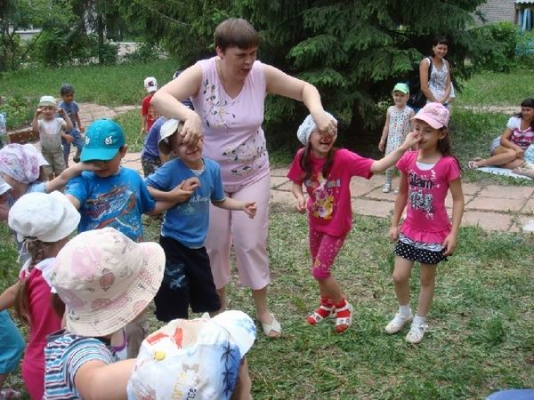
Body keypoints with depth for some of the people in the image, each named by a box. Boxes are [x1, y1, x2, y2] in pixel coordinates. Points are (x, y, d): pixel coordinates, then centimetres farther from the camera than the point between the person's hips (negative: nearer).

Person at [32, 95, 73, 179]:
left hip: (57, 151, 1)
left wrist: (64, 114, -23)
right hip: (45, 152, -1)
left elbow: (70, 127, -21)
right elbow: (35, 130, -30)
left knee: (59, 173, 12)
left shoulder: (59, 121, -6)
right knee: (48, 174, 9)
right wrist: (36, 116, -36)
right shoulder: (40, 122, -10)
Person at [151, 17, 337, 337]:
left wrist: (318, 112, -26)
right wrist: (189, 115, -55)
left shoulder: (262, 73, -13)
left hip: (253, 176, 1)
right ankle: (219, 308, 34)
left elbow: (305, 89, -3)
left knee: (251, 242, 6)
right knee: (215, 243, 11)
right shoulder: (202, 73, -21)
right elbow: (159, 98, -34)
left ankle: (263, 310, 26)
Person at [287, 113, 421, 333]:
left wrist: (403, 148, -51)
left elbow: (377, 166, -39)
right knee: (319, 267, 20)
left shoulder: (342, 158, -29)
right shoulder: (302, 157, -15)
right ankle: (327, 304, 47)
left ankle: (343, 306, 24)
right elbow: (296, 184, 0)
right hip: (315, 221, 5)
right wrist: (300, 198, -21)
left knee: (320, 271, -3)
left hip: (337, 224, -5)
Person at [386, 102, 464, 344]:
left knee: (427, 279, 12)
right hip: (410, 230, 4)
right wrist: (394, 223, 8)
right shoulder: (408, 160, -5)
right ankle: (404, 313, 35)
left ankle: (419, 322, 32)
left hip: (435, 233, -4)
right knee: (399, 277, 7)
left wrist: (453, 233, -17)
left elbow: (458, 199, -12)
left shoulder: (447, 164, -18)